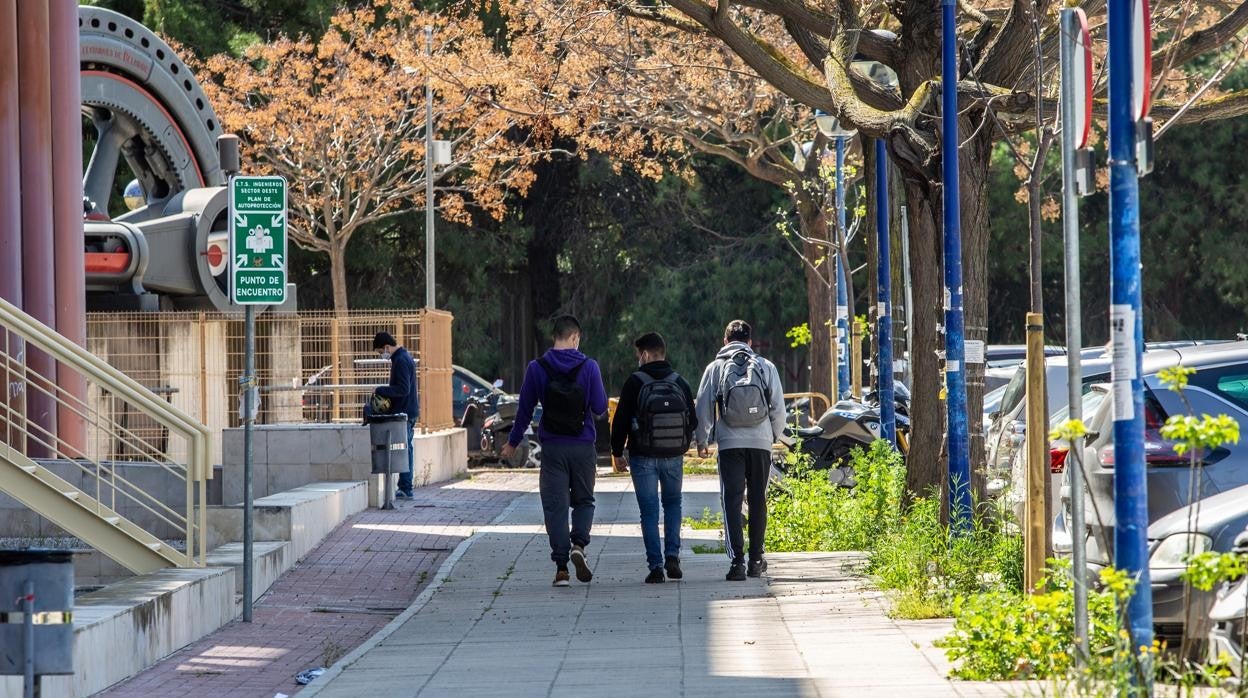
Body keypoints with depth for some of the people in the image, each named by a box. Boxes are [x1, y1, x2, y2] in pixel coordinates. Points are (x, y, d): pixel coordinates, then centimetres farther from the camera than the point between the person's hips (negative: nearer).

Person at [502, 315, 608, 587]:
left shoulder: (537, 368, -2)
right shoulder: (588, 366, -6)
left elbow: (525, 409, 4)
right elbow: (600, 407, -5)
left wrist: (513, 442, 16)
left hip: (552, 447, 0)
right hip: (583, 447, 0)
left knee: (555, 506, 4)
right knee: (584, 500, 15)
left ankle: (561, 566, -2)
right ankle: (578, 544, -11)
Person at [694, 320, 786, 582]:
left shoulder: (715, 368, 3)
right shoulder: (766, 366, 5)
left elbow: (703, 407, 3)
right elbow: (779, 406, 6)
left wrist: (702, 440, 15)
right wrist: (774, 436, 22)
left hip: (730, 443, -1)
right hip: (761, 442, 1)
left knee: (732, 501, -3)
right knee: (758, 500, 12)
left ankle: (737, 560, -15)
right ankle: (756, 559, 16)